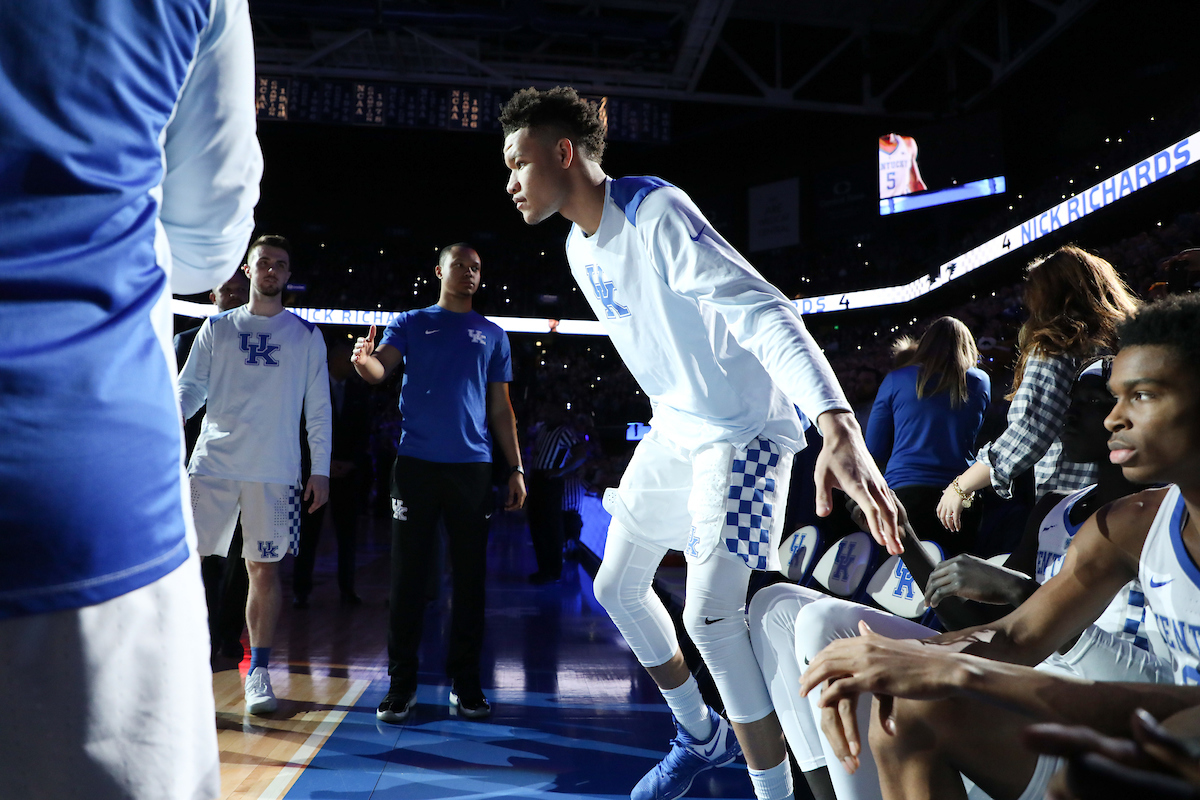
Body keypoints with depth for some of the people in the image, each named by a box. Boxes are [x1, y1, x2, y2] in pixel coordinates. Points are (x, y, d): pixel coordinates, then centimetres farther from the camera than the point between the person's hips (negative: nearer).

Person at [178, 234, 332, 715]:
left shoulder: (306, 336, 10)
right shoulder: (217, 328, 13)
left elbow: (318, 408, 8)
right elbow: (190, 387, 10)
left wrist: (321, 470, 1)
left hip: (275, 471, -1)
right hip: (212, 463, 1)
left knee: (264, 568, 2)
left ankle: (258, 671, 13)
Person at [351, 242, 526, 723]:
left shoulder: (492, 335, 15)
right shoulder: (411, 323, 11)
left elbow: (501, 409, 14)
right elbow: (380, 369, -6)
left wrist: (516, 469, 7)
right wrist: (364, 360, -30)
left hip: (473, 466, 1)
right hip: (416, 463, -1)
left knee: (469, 575, 4)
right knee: (408, 574, 0)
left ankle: (464, 683, 13)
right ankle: (401, 685, 9)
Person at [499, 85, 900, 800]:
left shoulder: (656, 213, -24)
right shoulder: (580, 248, 4)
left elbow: (762, 311, -37)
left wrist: (840, 428, -50)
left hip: (744, 432, -9)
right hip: (672, 433, 9)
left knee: (712, 616, -20)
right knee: (618, 588, 14)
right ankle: (703, 737, 34)